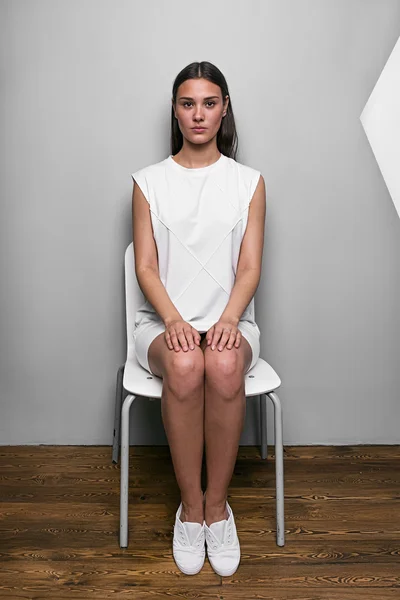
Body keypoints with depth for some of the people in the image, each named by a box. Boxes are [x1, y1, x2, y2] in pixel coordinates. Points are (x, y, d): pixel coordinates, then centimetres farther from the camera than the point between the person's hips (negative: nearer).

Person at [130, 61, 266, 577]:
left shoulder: (248, 181, 9)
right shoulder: (149, 181, 9)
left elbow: (249, 267, 2)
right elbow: (145, 266, 1)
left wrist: (227, 320, -17)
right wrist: (174, 320, -16)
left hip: (229, 320, 0)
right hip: (164, 320, 0)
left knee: (224, 366, -34)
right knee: (185, 366, -34)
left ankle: (217, 504, -13)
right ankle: (191, 506, -14)